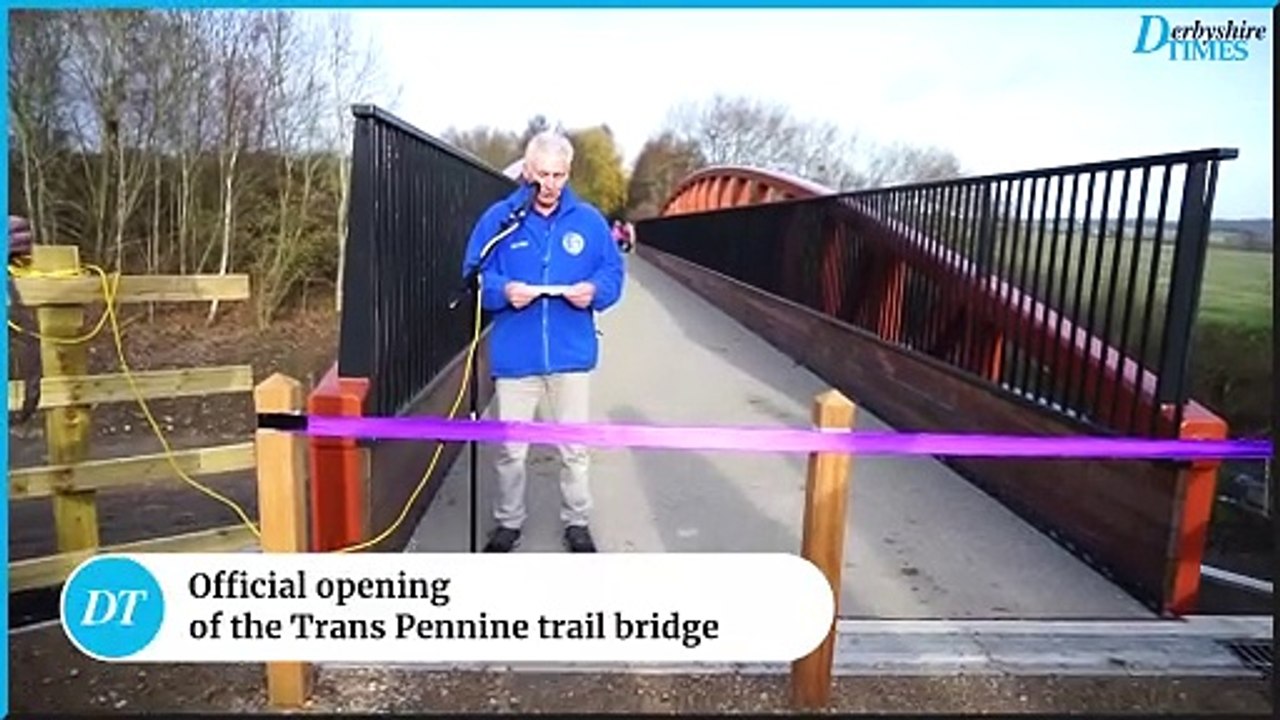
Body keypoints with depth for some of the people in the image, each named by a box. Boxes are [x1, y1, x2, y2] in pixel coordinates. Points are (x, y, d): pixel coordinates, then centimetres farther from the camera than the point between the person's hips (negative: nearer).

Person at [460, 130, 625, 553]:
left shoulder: (588, 220, 2)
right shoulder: (499, 218, -1)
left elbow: (613, 272, 5)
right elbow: (475, 276, 0)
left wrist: (594, 290, -16)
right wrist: (503, 290, -21)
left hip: (571, 355, 1)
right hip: (515, 356, 0)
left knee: (574, 447, 13)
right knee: (510, 448, 11)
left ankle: (577, 523, 31)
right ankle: (508, 522, 31)